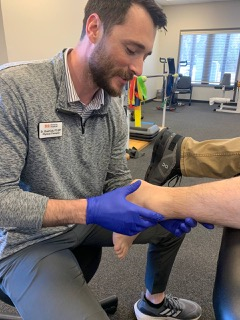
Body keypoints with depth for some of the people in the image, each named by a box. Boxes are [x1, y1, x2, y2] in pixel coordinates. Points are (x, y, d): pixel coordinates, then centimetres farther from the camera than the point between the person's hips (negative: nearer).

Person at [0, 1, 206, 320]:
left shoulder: (115, 109, -5)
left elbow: (118, 180, 1)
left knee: (172, 224, 12)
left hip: (89, 219, 6)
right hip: (31, 240, -5)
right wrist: (89, 210, -32)